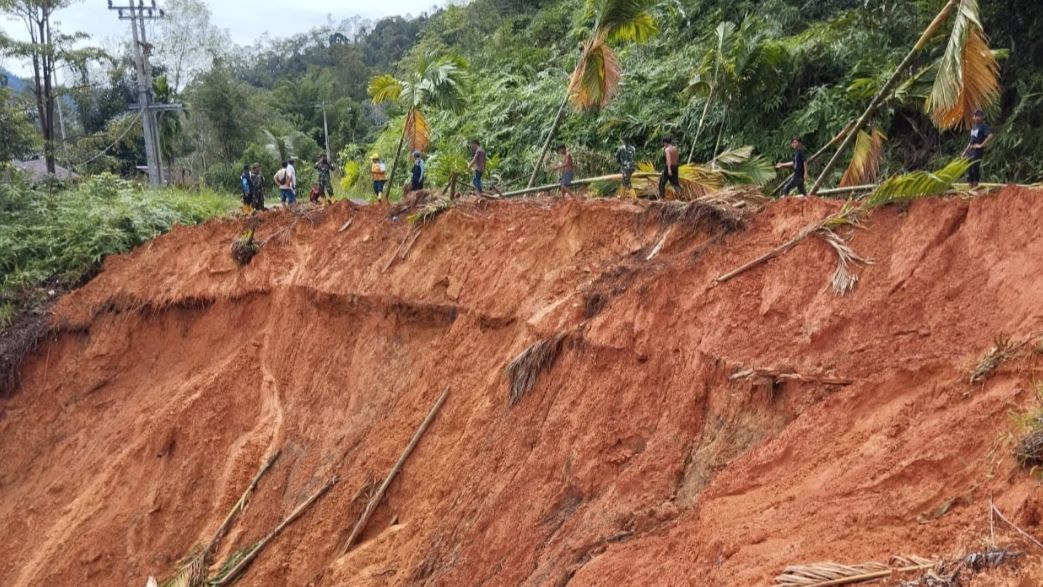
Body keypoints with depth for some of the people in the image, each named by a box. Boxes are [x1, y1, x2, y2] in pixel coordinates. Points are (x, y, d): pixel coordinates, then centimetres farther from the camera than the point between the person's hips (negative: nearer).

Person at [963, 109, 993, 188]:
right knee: (969, 170, 8)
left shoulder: (984, 126, -8)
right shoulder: (974, 126, 18)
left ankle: (975, 187, -5)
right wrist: (965, 151, 22)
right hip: (971, 151, 9)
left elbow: (990, 136, -23)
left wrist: (981, 145, -20)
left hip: (978, 151, -9)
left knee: (975, 168, -10)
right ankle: (971, 188, 14)